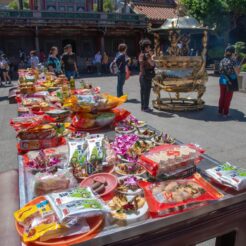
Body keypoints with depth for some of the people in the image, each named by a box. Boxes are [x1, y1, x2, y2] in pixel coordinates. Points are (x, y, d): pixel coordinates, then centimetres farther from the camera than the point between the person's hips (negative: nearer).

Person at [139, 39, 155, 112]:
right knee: (146, 92, -3)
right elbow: (152, 64, -13)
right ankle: (145, 107, 2)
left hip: (141, 75, 9)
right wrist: (151, 56, -9)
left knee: (143, 92, 12)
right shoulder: (146, 55, -16)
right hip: (147, 76, -9)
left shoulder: (141, 55, 11)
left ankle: (143, 106, 20)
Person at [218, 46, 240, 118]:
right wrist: (238, 68, 11)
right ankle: (225, 113, 10)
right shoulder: (232, 61, -14)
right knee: (228, 98, 4)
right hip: (231, 81, -5)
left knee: (222, 96, 14)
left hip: (222, 80, 5)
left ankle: (220, 111, 20)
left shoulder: (222, 60, 3)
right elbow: (237, 72, -9)